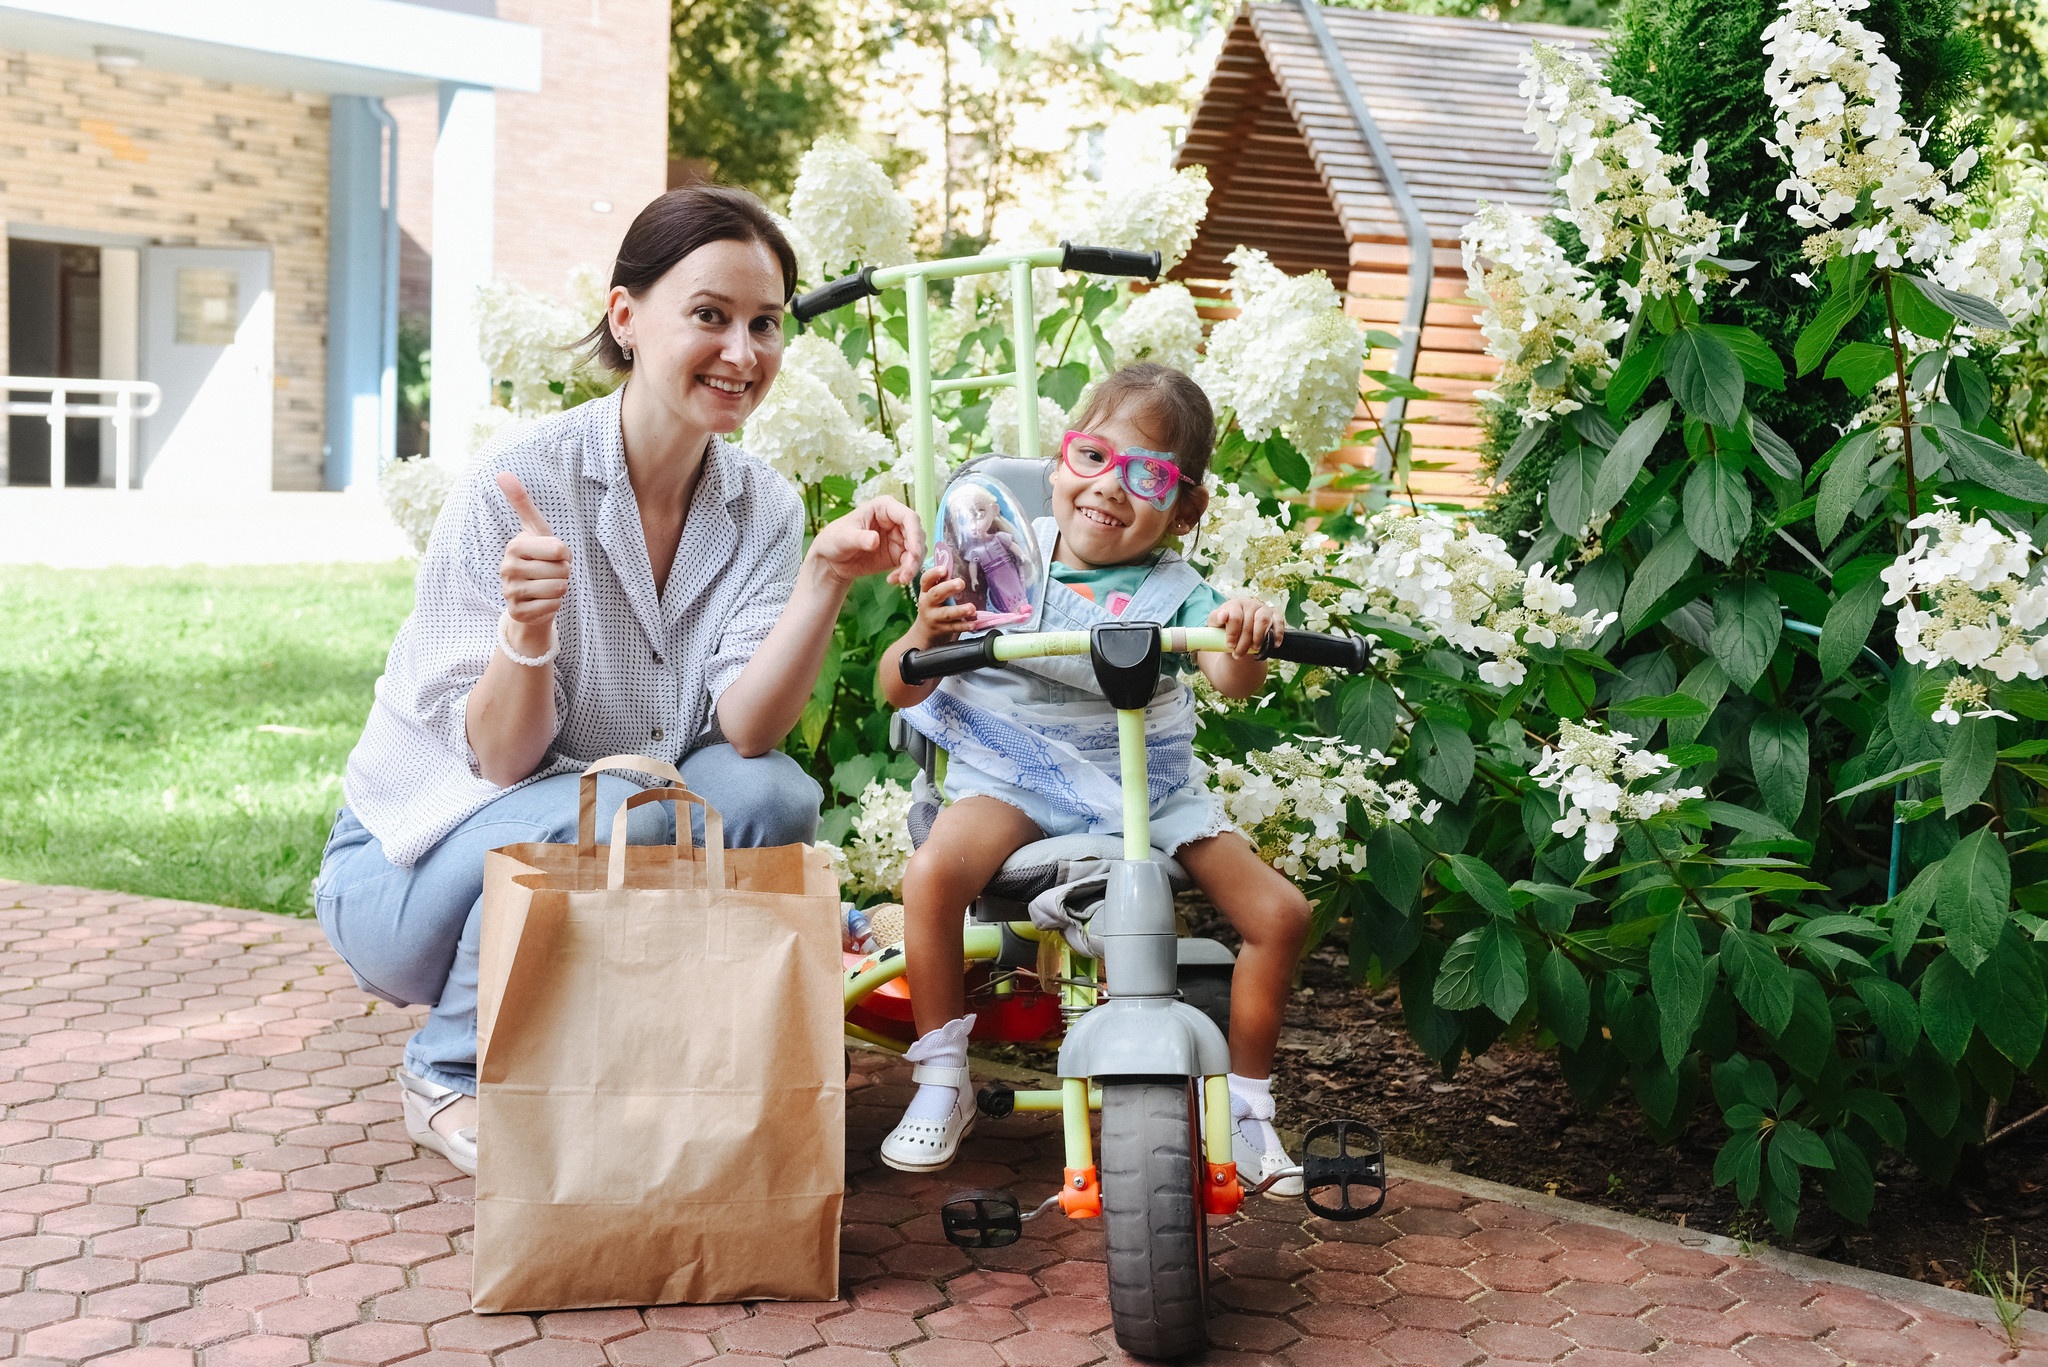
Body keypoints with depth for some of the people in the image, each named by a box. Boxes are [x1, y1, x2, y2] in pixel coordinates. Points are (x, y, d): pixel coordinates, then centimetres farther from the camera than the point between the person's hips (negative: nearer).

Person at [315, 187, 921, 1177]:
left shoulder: (763, 508, -4)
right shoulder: (520, 482, -19)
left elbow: (744, 730, -18)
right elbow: (501, 759, -20)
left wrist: (826, 579, -31)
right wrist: (527, 627, -39)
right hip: (417, 863, -4)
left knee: (770, 798, -23)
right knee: (615, 817, -33)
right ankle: (450, 1077, -7)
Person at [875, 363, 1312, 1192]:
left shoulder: (1172, 591, -1)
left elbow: (1232, 680, -21)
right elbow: (899, 689, -6)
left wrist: (1245, 645, -44)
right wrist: (926, 636, -29)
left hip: (1148, 788, 2)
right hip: (1016, 775, -2)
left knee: (1279, 912, -9)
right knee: (932, 873, -31)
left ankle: (1246, 1103, 13)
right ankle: (942, 1083, -9)